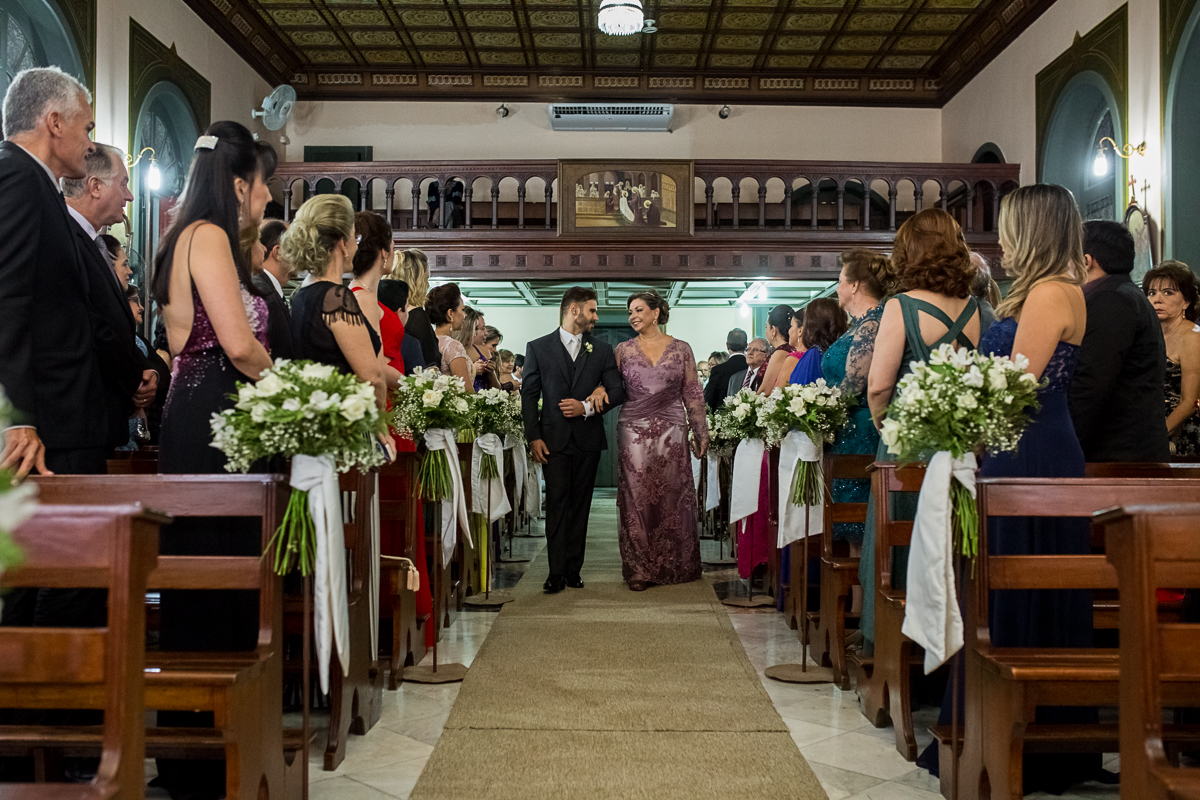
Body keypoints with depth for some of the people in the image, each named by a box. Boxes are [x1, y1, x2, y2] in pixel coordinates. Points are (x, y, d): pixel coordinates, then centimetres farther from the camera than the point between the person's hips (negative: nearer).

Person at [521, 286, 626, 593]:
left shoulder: (602, 350, 10)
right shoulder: (538, 348, 5)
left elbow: (618, 391, 5)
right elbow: (529, 395, 3)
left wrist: (587, 407, -11)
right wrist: (533, 437, -5)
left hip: (588, 439, 2)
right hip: (554, 438, -2)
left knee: (580, 505, 5)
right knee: (556, 504, -5)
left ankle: (573, 570, 11)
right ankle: (556, 573, -2)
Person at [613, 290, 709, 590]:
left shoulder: (681, 349, 5)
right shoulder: (623, 350, 7)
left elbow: (693, 394, 6)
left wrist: (701, 433, 5)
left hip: (671, 432, 0)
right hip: (634, 432, 0)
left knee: (672, 498, 3)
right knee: (636, 499, 0)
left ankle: (672, 567, 16)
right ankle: (639, 570, 8)